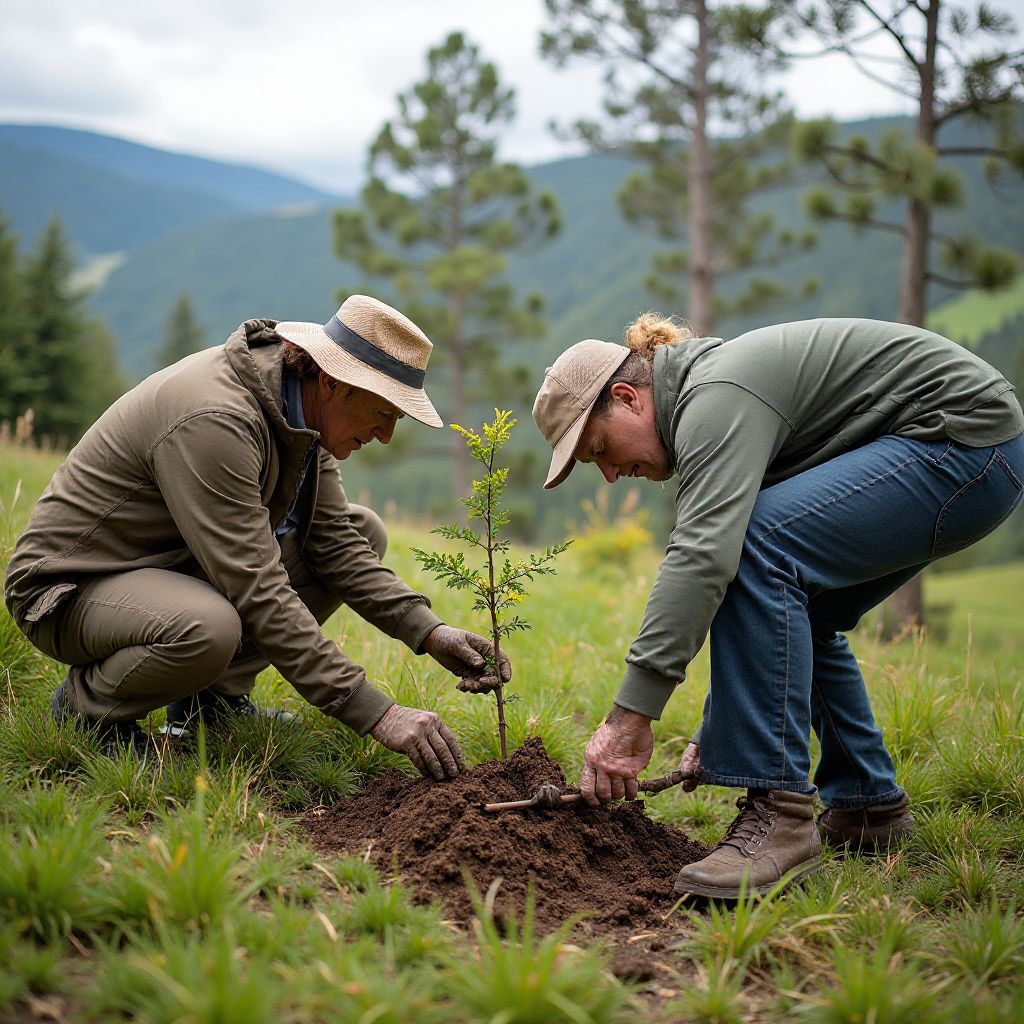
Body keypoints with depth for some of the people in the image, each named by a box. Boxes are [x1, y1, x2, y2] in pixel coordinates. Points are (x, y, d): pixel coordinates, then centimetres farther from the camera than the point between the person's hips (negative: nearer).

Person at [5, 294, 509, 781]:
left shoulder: (299, 407, -4)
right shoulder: (213, 420, -31)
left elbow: (334, 540, 0)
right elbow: (259, 594, -34)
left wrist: (429, 632, -13)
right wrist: (377, 714, -34)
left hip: (176, 563, 9)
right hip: (68, 588, -9)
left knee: (363, 531, 0)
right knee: (208, 629, -41)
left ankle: (214, 696, 2)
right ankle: (84, 705, -7)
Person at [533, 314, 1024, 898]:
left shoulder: (715, 395, -19)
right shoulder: (703, 397, 12)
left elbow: (704, 554, -34)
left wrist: (630, 714, -35)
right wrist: (718, 729, 13)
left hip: (970, 440, -11)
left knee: (759, 546, -24)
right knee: (797, 615, 16)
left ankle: (779, 810, -21)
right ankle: (868, 805, 24)